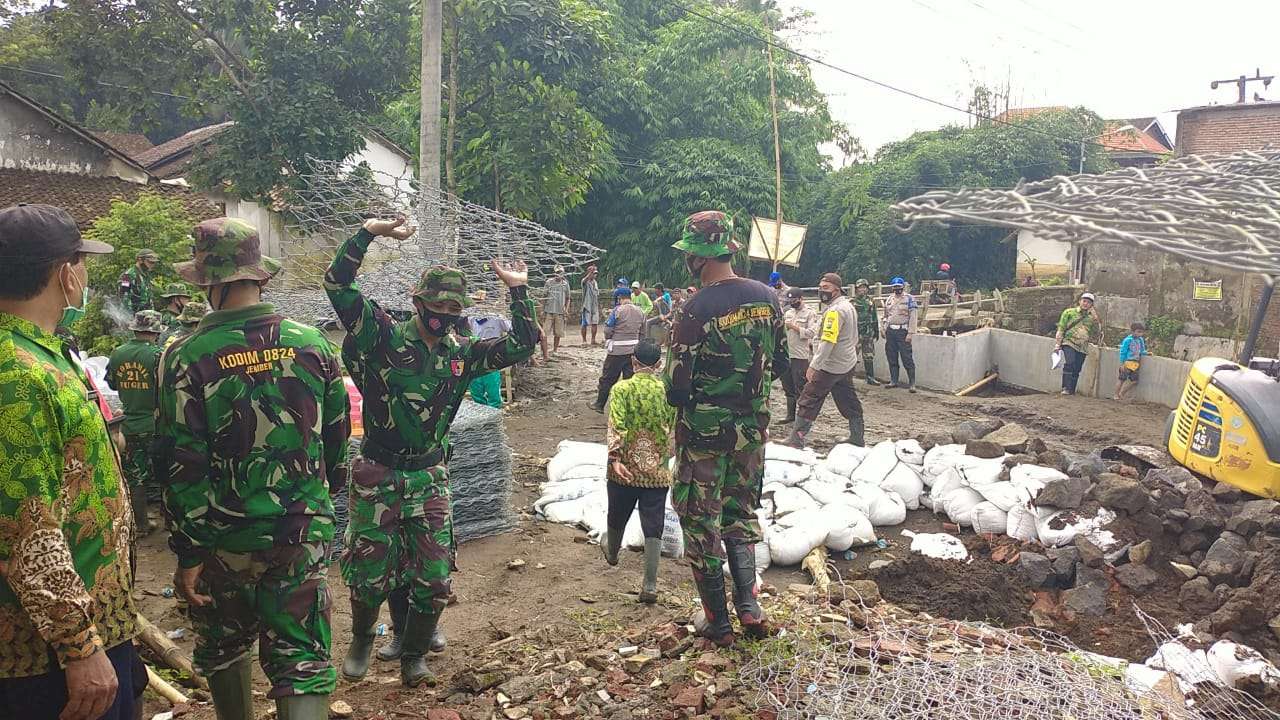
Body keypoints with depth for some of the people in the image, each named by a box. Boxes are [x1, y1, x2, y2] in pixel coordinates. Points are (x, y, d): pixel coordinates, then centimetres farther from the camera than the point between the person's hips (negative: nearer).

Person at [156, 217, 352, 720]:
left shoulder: (186, 358, -12)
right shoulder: (311, 343, -4)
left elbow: (180, 466, -12)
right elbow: (337, 435, 6)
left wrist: (188, 552, -4)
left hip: (223, 538, -1)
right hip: (303, 532, 1)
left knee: (223, 651, 23)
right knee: (301, 660, 6)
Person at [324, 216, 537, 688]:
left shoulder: (462, 354, 3)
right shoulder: (383, 337, -8)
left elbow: (522, 347, 2)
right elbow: (338, 283, -15)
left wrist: (518, 291, -6)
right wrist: (370, 231, -23)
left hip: (429, 478, 3)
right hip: (378, 476, -3)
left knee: (433, 577, 6)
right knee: (370, 572, 10)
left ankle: (414, 653, 29)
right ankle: (361, 641, 39)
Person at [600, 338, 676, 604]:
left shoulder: (622, 388, -8)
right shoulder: (669, 391, -2)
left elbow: (616, 426, -19)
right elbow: (674, 429, 3)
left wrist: (614, 459, -22)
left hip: (626, 469, 0)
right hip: (657, 471, 0)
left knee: (617, 517, 24)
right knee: (653, 528, 3)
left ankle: (611, 551, 51)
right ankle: (650, 585, 2)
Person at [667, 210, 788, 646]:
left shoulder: (695, 311, -21)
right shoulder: (767, 297, -3)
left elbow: (677, 389, -18)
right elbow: (780, 364, 7)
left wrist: (677, 394, 5)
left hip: (704, 431, -5)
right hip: (753, 428, 5)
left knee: (702, 522, 10)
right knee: (741, 514, 22)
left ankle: (717, 623, 19)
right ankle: (749, 607, 15)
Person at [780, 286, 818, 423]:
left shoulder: (810, 313, -5)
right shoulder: (788, 312, 15)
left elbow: (812, 333, -16)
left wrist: (795, 327, -18)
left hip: (800, 355, -7)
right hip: (786, 354, 7)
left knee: (800, 388, -2)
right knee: (788, 387, 13)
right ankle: (791, 415, 23)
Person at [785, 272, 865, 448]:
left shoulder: (834, 310, -20)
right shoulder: (849, 306, 11)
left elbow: (827, 341, -27)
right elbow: (854, 338, 20)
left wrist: (814, 366, -28)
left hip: (830, 367, -10)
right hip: (847, 364, 10)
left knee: (809, 400, -4)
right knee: (849, 401, 17)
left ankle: (796, 440, -3)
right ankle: (857, 438, 25)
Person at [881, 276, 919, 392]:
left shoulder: (909, 299, -3)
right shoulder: (888, 299, 15)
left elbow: (913, 317, -9)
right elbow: (885, 316, 22)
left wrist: (910, 333, -15)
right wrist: (882, 329, 11)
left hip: (902, 331, -6)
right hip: (890, 331, 6)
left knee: (907, 358, -7)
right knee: (892, 358, 10)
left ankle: (912, 383, -4)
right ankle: (894, 381, 20)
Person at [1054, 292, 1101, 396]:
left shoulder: (1092, 317, 15)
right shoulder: (1069, 312, 7)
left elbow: (1096, 334, 18)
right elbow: (1061, 328, 5)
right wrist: (1058, 344, -2)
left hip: (1083, 347, 4)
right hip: (1069, 342, -4)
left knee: (1076, 370, 2)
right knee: (1070, 363, -24)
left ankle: (1071, 391, 10)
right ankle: (1066, 388, -23)